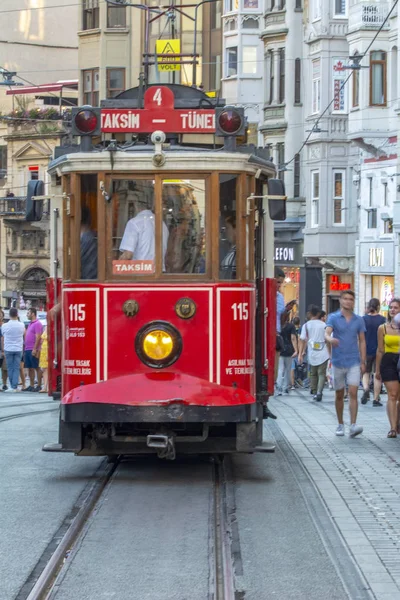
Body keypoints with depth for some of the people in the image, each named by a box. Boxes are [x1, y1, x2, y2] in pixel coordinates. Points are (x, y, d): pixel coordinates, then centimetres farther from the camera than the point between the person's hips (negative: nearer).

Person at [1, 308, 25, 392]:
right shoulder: (21, 325, -5)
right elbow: (24, 336, 10)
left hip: (8, 349, 0)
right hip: (18, 349, 0)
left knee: (10, 368, 8)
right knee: (16, 369, 2)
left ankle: (12, 386, 11)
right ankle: (15, 387, -5)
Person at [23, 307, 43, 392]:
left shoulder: (37, 324, -10)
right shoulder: (30, 324, 19)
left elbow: (38, 337, -17)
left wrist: (35, 349, -22)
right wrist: (26, 348, 16)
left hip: (33, 350, -9)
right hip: (27, 349, 9)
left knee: (37, 368, -5)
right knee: (30, 368, 9)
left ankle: (39, 386, -2)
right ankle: (31, 386, 13)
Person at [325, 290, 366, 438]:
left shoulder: (358, 320, 7)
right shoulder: (333, 318, 0)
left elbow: (362, 341, 10)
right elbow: (326, 334, -16)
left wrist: (363, 362, 4)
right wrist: (330, 339, -41)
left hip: (354, 363, 0)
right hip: (338, 362, 0)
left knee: (353, 393, -12)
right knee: (339, 395, 9)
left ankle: (353, 425, -19)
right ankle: (340, 425, 21)